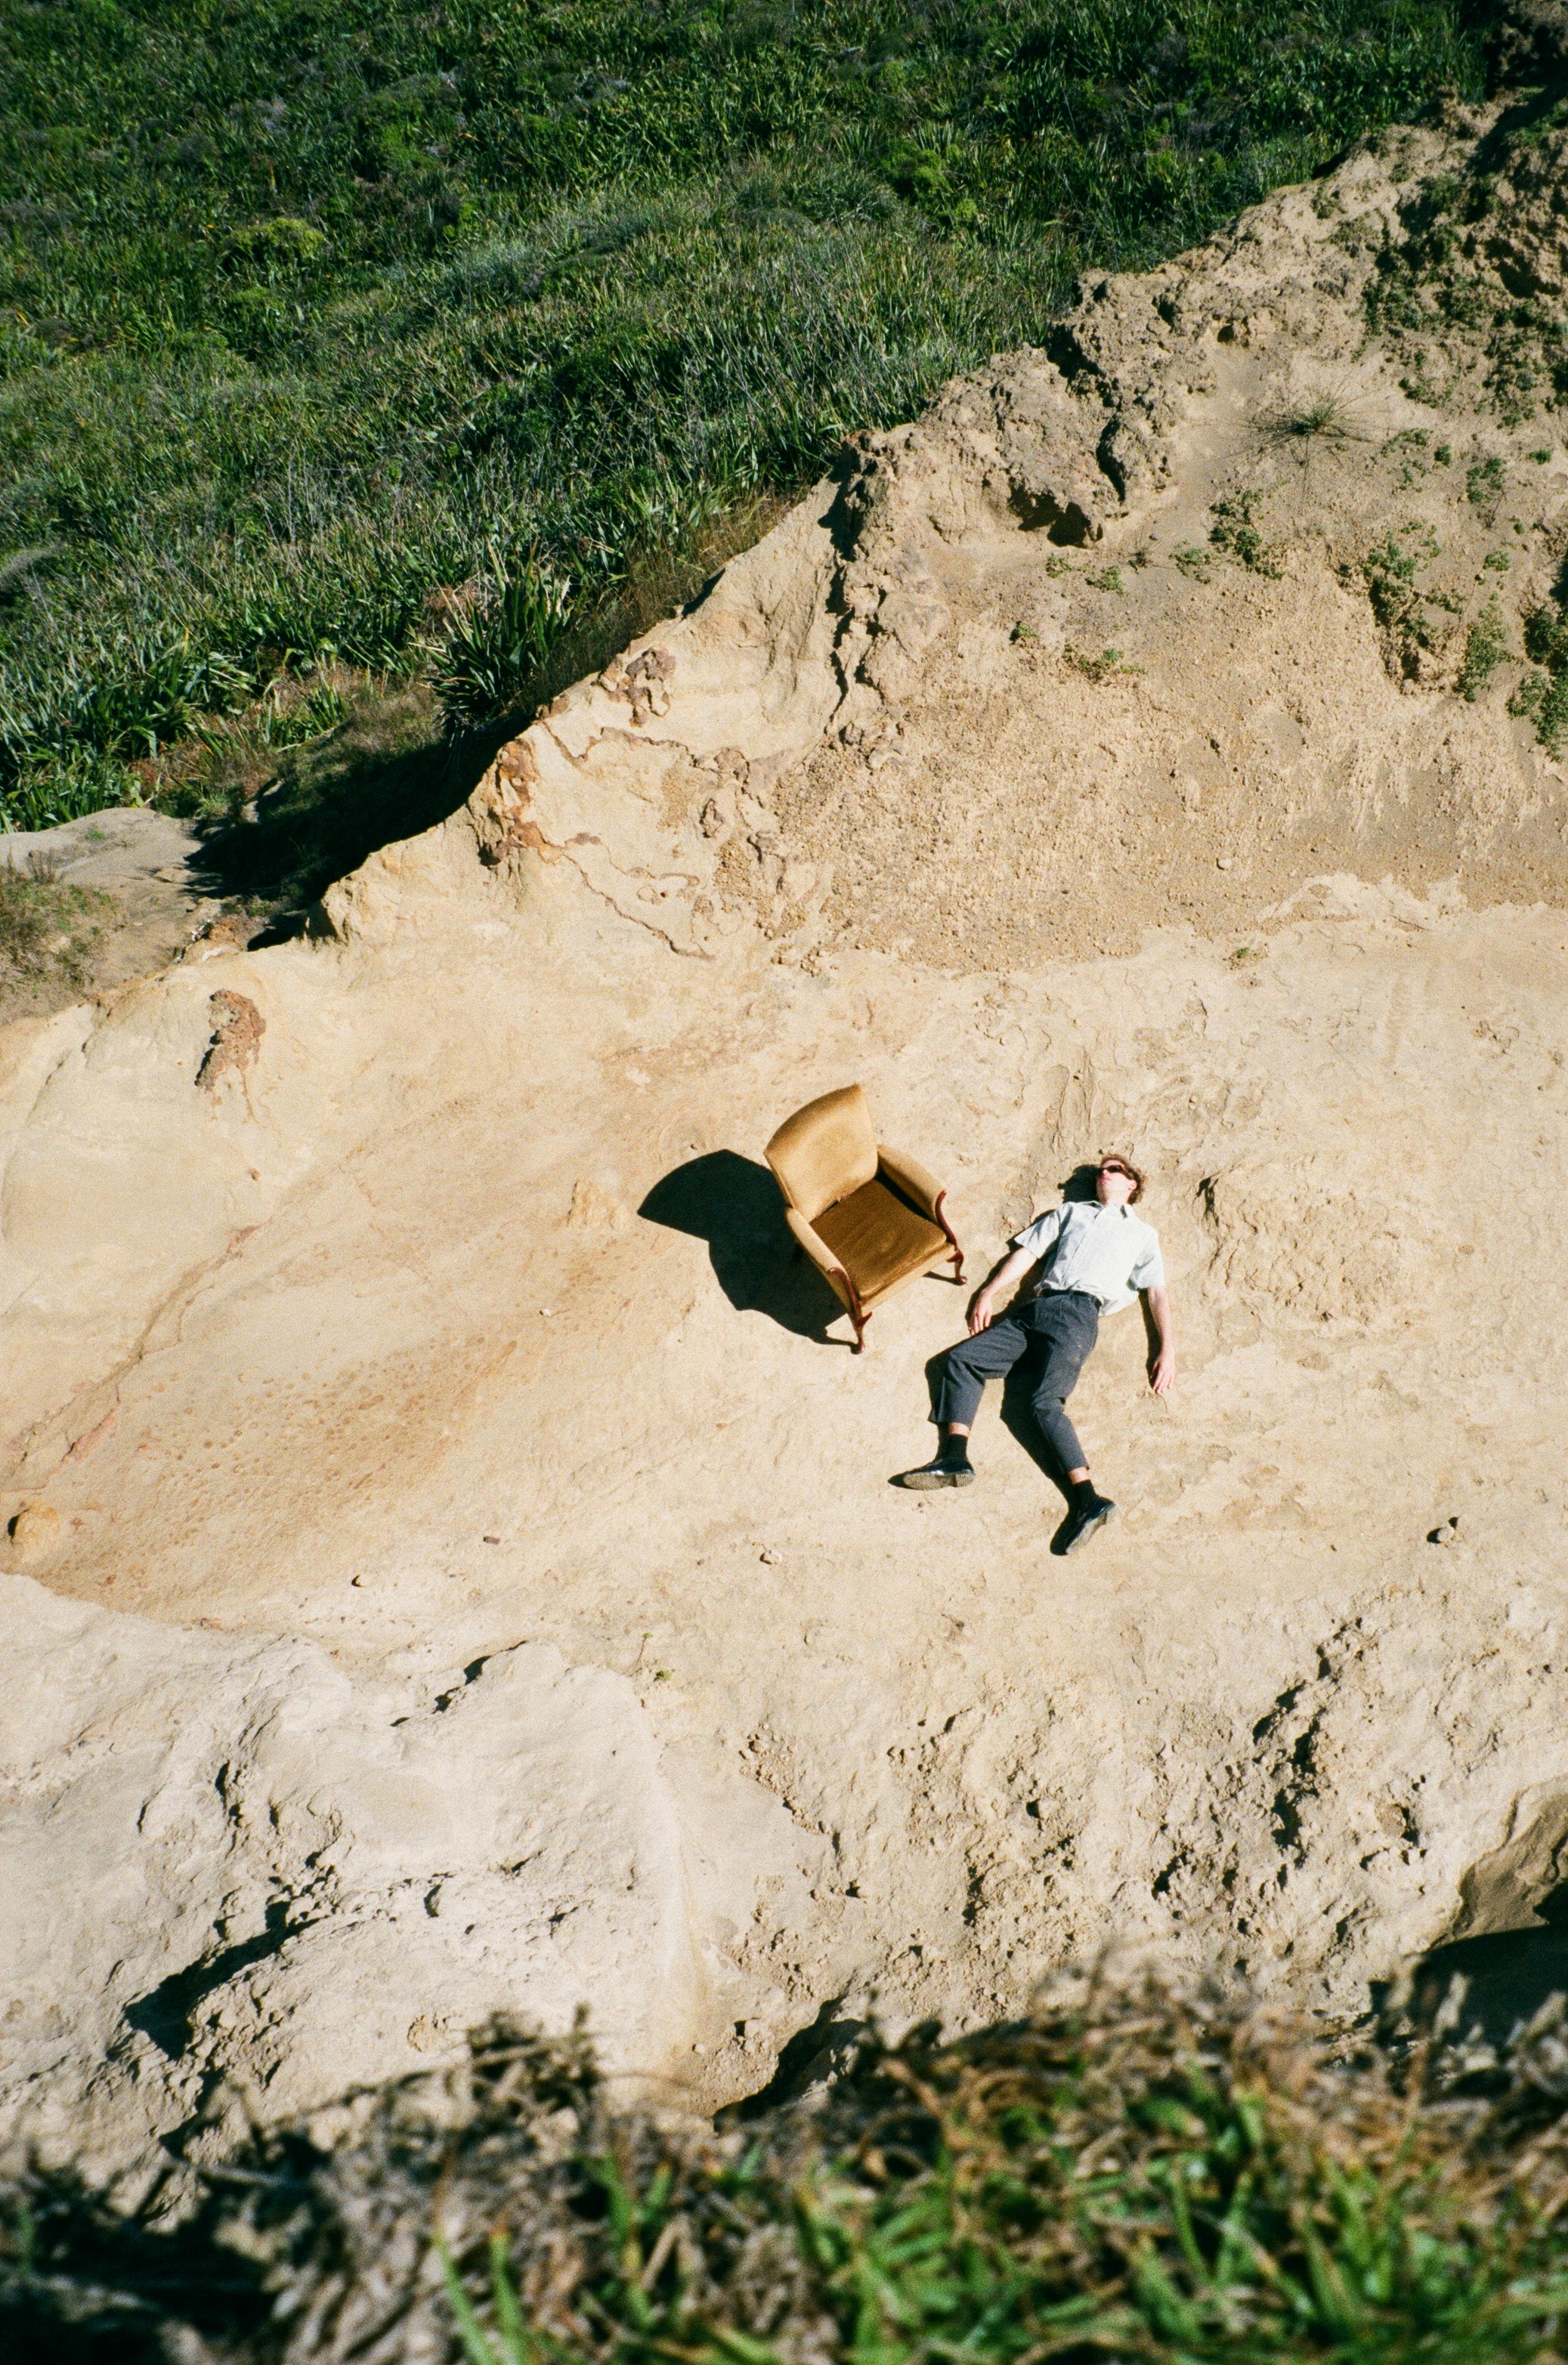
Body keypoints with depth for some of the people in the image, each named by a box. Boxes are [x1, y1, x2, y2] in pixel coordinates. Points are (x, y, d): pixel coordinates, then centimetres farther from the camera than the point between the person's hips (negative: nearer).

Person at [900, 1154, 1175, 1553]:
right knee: (960, 1359, -13)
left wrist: (1167, 1349, 1)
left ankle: (1088, 1500, -35)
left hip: (1078, 1313, -5)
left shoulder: (1143, 1233, 22)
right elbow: (1027, 1252, 25)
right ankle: (955, 1458, -25)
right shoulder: (1070, 1211, 31)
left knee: (1046, 1401, -27)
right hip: (1036, 1307, 5)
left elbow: (1157, 1293, 14)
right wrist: (989, 1293, 12)